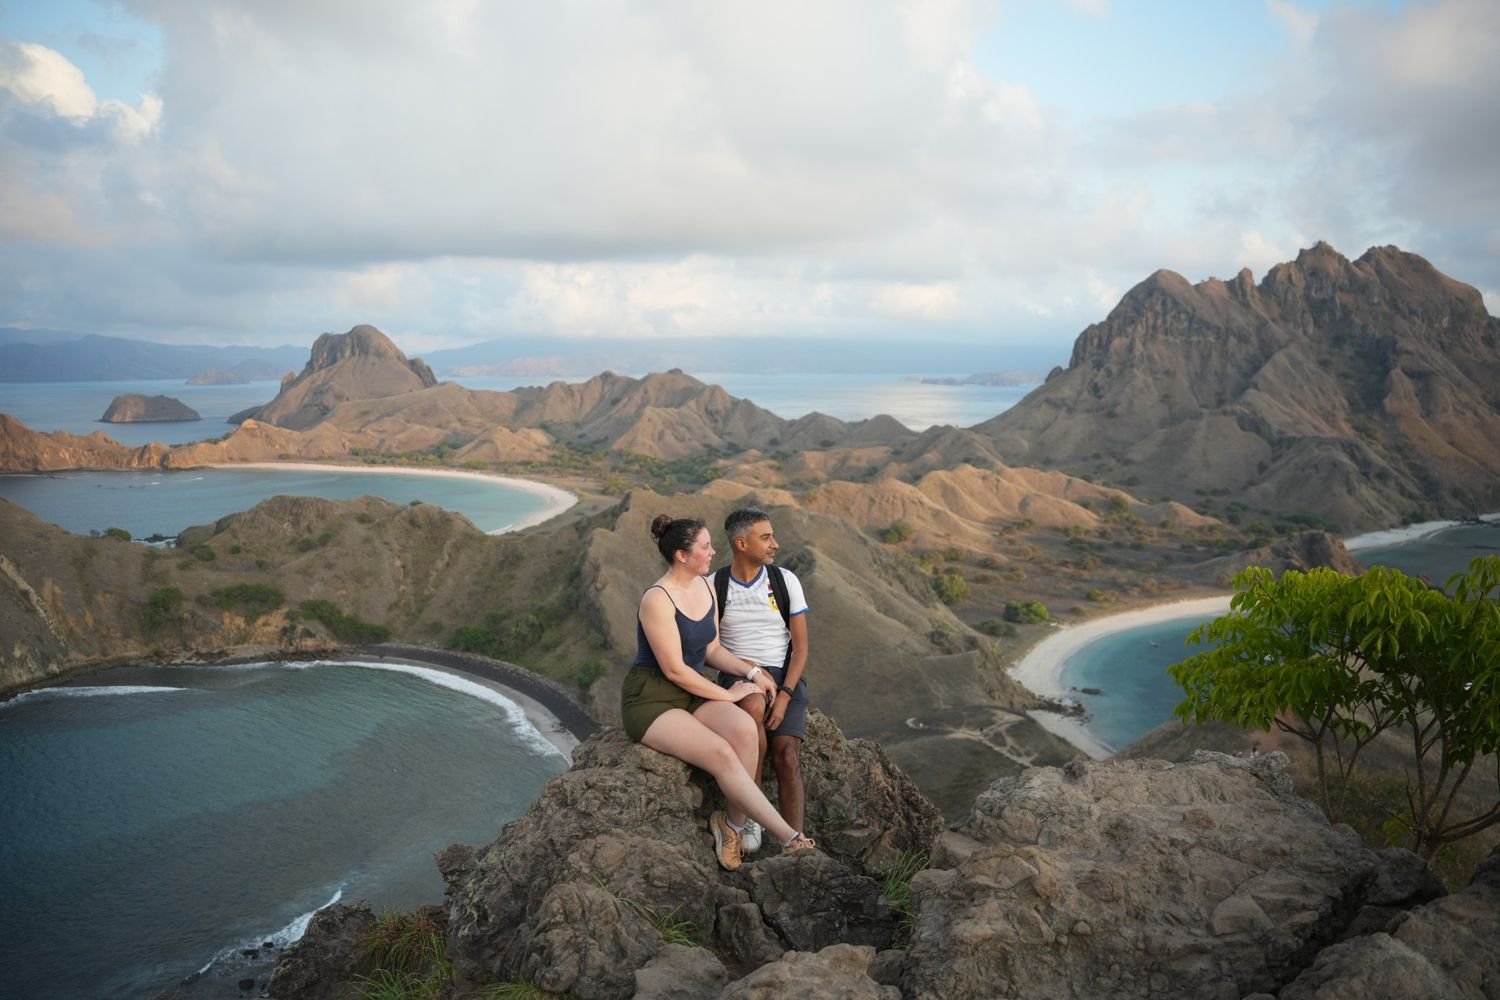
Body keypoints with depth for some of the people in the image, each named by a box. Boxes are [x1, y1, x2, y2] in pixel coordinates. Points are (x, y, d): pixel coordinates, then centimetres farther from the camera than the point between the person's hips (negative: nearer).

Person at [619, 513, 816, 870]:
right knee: (721, 752, -28)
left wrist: (751, 671, -3)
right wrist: (727, 695, -12)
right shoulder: (657, 600, -20)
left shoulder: (705, 587, 5)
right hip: (650, 700, -7)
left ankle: (732, 824, -9)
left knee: (744, 729, -25)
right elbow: (674, 669, -19)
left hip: (691, 693, 7)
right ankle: (786, 835, -20)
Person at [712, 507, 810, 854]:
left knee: (786, 755, -22)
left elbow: (801, 647, 0)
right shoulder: (713, 587, 1)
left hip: (785, 677, 2)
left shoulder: (785, 581, 3)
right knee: (753, 707, -36)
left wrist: (784, 696, -14)